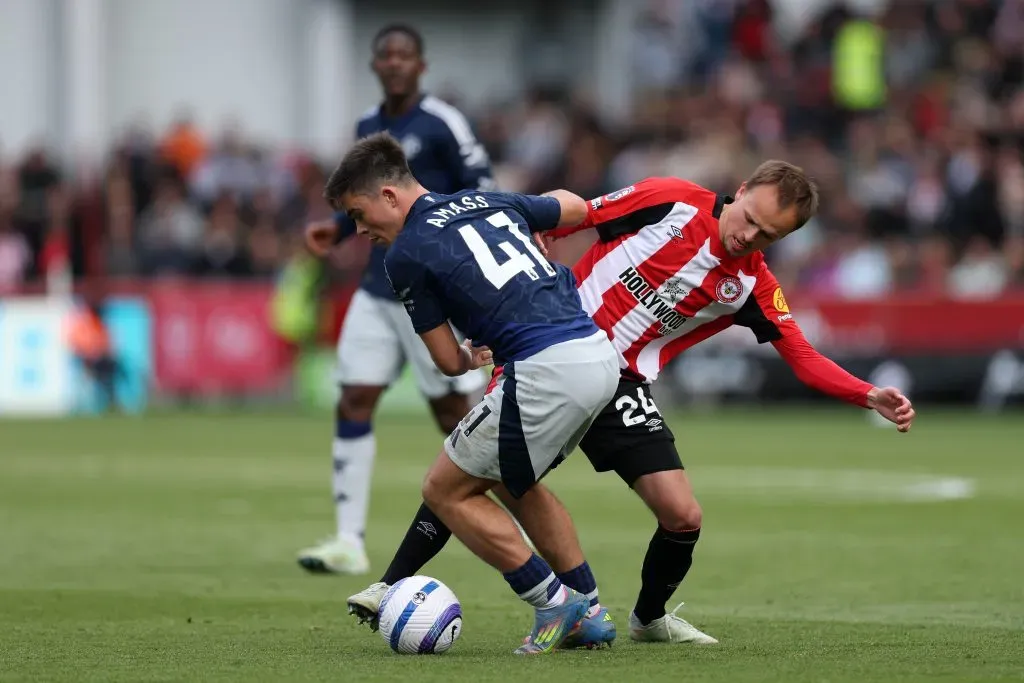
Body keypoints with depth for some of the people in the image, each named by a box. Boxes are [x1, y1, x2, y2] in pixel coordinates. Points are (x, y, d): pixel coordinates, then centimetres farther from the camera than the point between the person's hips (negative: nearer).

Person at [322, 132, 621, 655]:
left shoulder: (405, 255, -1)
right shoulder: (489, 201, 18)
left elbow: (449, 361, 6)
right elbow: (576, 208, 33)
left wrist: (472, 357, 28)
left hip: (547, 373, -8)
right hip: (602, 355, 8)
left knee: (446, 490, 7)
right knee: (514, 482, 28)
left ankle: (552, 603, 5)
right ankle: (589, 612, 26)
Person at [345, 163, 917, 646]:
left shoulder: (753, 287, -1)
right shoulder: (671, 201, -8)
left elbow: (805, 359, 2)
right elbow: (562, 220, -1)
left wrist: (873, 397, -12)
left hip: (620, 386, 2)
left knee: (683, 517, -7)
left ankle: (650, 617, 23)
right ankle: (394, 586, -1)